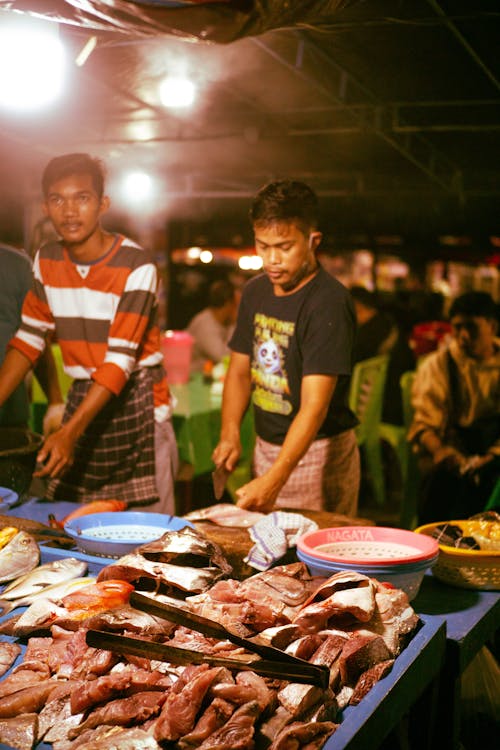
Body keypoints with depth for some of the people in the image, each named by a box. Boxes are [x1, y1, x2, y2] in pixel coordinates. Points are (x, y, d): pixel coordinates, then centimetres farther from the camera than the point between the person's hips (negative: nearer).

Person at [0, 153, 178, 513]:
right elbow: (29, 338, 7)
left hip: (137, 403, -5)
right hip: (83, 396, 5)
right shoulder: (46, 261, 3)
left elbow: (120, 359, -21)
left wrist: (70, 431, -29)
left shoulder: (136, 266, -16)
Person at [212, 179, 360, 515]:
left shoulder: (329, 302, -21)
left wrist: (273, 479, -36)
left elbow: (314, 405, -28)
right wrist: (230, 434, -4)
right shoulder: (255, 291, 4)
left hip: (319, 452, -7)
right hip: (266, 446, 7)